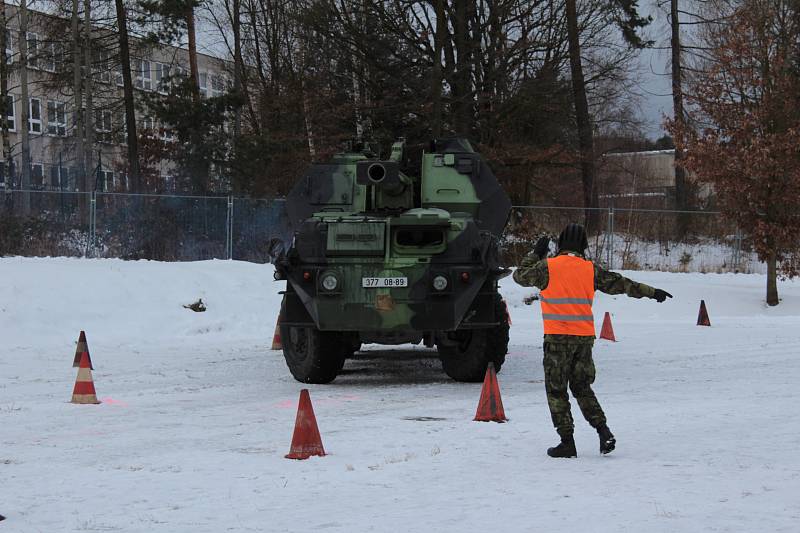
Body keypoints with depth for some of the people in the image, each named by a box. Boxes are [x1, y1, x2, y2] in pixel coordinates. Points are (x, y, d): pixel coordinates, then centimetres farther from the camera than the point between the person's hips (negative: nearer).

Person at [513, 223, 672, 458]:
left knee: (556, 390, 5)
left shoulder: (548, 267, -4)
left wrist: (536, 254, 23)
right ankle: (603, 432, 4)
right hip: (585, 337, 4)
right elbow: (619, 284, 11)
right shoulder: (590, 269, 5)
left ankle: (567, 442, 2)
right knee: (581, 386, 18)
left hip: (557, 338, -4)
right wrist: (651, 292, 21)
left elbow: (520, 276, 10)